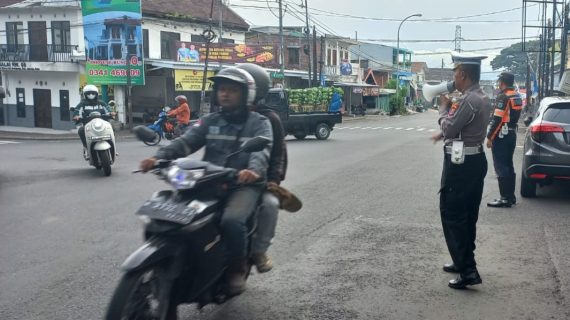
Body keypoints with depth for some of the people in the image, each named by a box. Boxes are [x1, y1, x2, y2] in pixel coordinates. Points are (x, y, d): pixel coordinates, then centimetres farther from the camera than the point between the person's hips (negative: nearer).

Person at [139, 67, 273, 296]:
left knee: (231, 221, -32)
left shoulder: (259, 123, 5)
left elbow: (263, 149, -16)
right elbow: (185, 142, 1)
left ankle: (237, 268, -5)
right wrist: (159, 157, -19)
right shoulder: (209, 121, 16)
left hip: (244, 185, -4)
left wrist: (254, 170, -40)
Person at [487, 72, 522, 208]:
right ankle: (510, 196, 20)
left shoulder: (503, 97, -16)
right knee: (508, 166, 15)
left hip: (501, 135, -9)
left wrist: (489, 137, -15)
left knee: (501, 167, -5)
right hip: (512, 134, 9)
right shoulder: (517, 96, 12)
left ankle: (505, 198, -5)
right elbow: (514, 115, 15)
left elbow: (497, 119, -19)